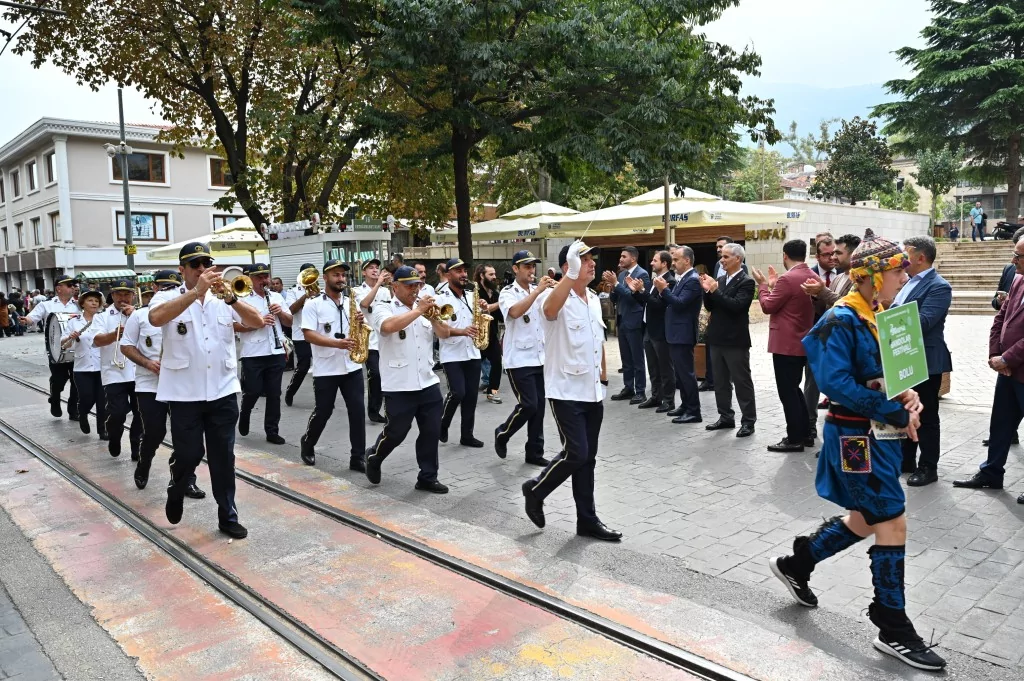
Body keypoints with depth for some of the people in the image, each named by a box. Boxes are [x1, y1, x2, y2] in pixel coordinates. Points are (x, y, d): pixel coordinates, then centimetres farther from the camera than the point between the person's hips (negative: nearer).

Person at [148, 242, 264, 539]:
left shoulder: (223, 299, 7)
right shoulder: (168, 298, 0)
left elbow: (257, 322, -6)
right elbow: (156, 318, -24)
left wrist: (231, 298, -21)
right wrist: (196, 292, -29)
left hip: (223, 391, 2)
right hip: (184, 393, -2)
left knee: (223, 456, 8)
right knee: (189, 453, 3)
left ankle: (228, 516, 18)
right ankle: (176, 491, 35)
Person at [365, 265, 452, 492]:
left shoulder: (425, 308, 11)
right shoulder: (383, 308, -5)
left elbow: (444, 334, 7)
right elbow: (388, 326, -27)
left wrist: (434, 316, -11)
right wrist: (418, 310, -21)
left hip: (428, 383, 5)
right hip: (399, 386, -5)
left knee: (432, 432, 7)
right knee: (395, 433, 6)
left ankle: (427, 477, 20)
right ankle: (373, 457, 35)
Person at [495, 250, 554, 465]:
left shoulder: (541, 291, 10)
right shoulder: (508, 293, -6)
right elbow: (515, 312, -26)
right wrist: (537, 290, -28)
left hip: (540, 358, 6)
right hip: (519, 360, -6)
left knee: (539, 407, 7)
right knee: (528, 405, -10)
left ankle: (534, 452, 17)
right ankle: (502, 434, 15)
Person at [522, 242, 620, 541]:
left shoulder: (594, 298, 10)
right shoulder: (558, 297, -14)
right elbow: (549, 310, -40)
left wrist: (604, 378, 20)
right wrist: (572, 274, -49)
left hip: (593, 392, 7)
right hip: (566, 392, -7)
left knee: (588, 458, 11)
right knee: (575, 454, -10)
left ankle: (587, 519, 20)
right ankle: (535, 489, 16)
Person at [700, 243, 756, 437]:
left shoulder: (746, 282, -10)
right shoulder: (720, 279, 10)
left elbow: (736, 306, -23)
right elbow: (710, 307, 9)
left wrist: (715, 290, -23)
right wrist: (707, 290, -7)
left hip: (736, 340, -7)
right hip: (718, 338, 7)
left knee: (742, 381, 1)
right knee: (721, 381, 13)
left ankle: (748, 421, 9)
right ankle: (726, 417, 24)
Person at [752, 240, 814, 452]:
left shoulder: (787, 279, -20)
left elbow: (768, 306, -12)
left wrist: (763, 284, 1)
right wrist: (774, 285, 15)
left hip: (786, 344, -9)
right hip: (802, 343, 9)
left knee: (787, 393, -1)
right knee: (794, 389, 19)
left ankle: (794, 439, 5)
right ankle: (805, 434, 25)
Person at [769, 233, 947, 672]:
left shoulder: (881, 316, 9)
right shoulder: (842, 320, -18)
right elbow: (838, 384, -26)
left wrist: (910, 398, -5)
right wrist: (897, 414, -22)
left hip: (878, 433, 9)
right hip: (855, 435, -9)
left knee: (866, 521, 19)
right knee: (893, 524, -2)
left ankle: (795, 565, 37)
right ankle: (894, 631, 14)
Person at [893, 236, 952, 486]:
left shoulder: (938, 286, -16)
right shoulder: (909, 282, 11)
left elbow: (922, 323, -25)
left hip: (925, 361, -9)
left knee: (926, 416, 3)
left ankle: (928, 467, 15)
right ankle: (906, 460, 30)